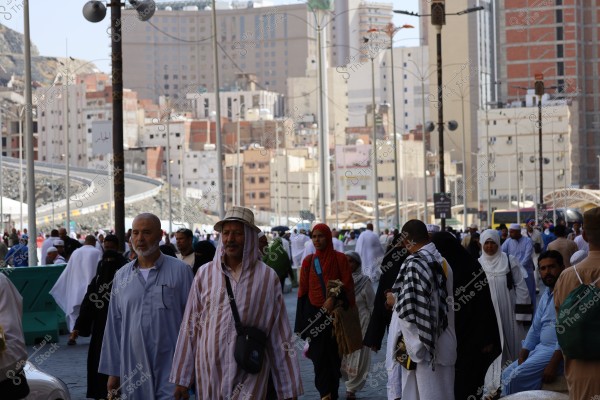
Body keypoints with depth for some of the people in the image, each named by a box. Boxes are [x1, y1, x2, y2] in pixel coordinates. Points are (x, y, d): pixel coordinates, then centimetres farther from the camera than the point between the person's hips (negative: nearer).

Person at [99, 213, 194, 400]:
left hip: (170, 371, -4)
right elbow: (114, 326, 14)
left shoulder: (179, 271, -1)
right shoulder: (121, 276, 11)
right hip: (133, 372, 4)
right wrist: (112, 370, 12)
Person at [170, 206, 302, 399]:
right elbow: (191, 327, 6)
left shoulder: (267, 278, -3)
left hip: (249, 377, -2)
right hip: (209, 373, 2)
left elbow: (280, 336, -1)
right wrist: (181, 378, 6)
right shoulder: (205, 273, 2)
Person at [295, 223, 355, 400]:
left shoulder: (339, 259, 0)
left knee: (334, 354, 3)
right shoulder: (308, 261, 6)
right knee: (319, 355, -5)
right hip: (314, 313, 1)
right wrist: (302, 322, 5)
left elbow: (347, 285, -4)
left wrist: (333, 298, -21)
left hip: (335, 313, -1)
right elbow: (303, 290, 8)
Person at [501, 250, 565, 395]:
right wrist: (522, 358, 6)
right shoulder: (546, 295, 18)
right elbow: (535, 329, 18)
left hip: (559, 351, -9)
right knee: (507, 374, 2)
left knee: (516, 378, -20)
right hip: (540, 348, 9)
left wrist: (553, 364, -23)